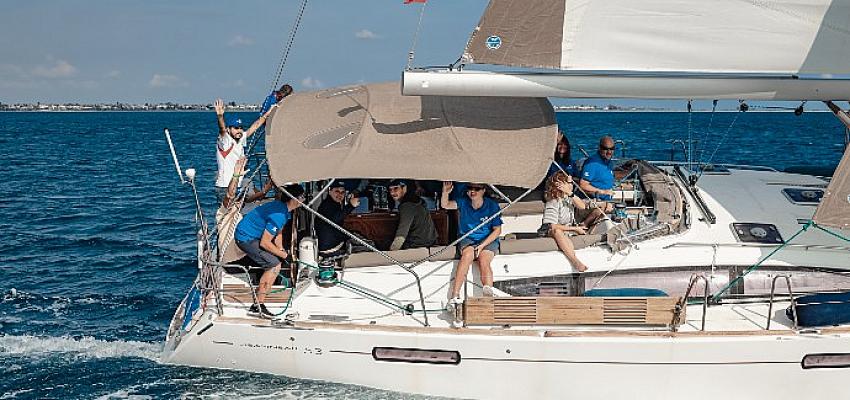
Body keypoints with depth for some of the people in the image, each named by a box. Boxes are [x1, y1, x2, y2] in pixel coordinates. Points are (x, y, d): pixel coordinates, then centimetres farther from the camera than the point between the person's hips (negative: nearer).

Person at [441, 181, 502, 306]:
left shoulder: (492, 206, -4)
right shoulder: (463, 202, 1)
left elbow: (497, 230, -3)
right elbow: (445, 205, -11)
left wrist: (482, 246, -14)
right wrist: (445, 192, -33)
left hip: (488, 240, -1)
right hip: (467, 239, 1)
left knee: (484, 261, -31)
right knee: (468, 254, -32)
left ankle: (489, 296, -39)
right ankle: (455, 295, -39)